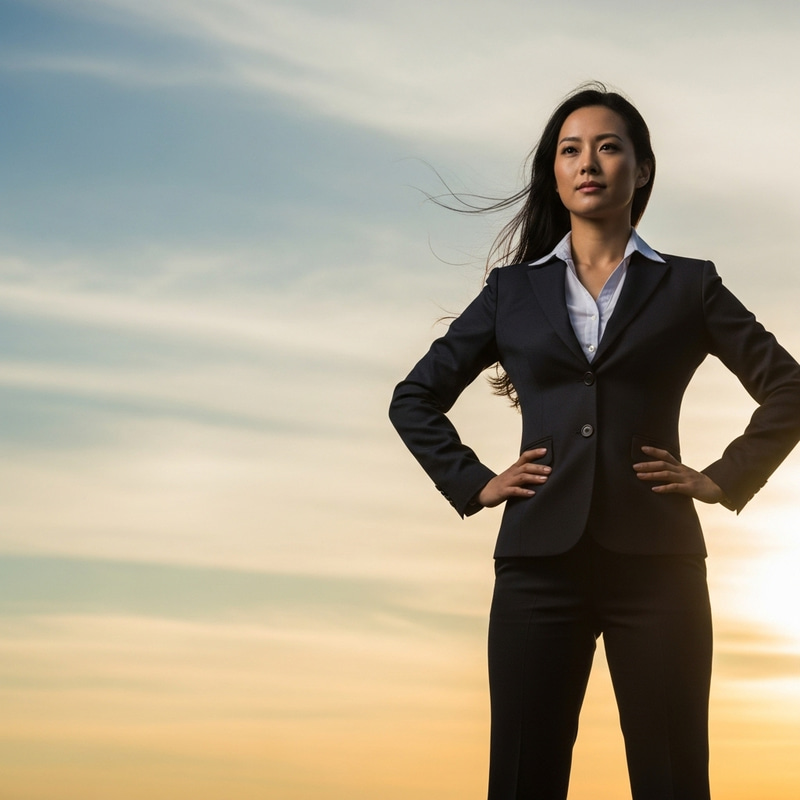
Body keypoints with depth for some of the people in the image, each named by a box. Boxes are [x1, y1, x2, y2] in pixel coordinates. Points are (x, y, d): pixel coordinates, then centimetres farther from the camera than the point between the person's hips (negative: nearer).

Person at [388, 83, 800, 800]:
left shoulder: (687, 286, 10)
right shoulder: (513, 290, 14)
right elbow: (416, 398, 19)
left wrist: (723, 480, 3)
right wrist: (472, 483, 7)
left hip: (655, 560, -1)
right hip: (541, 560, 1)